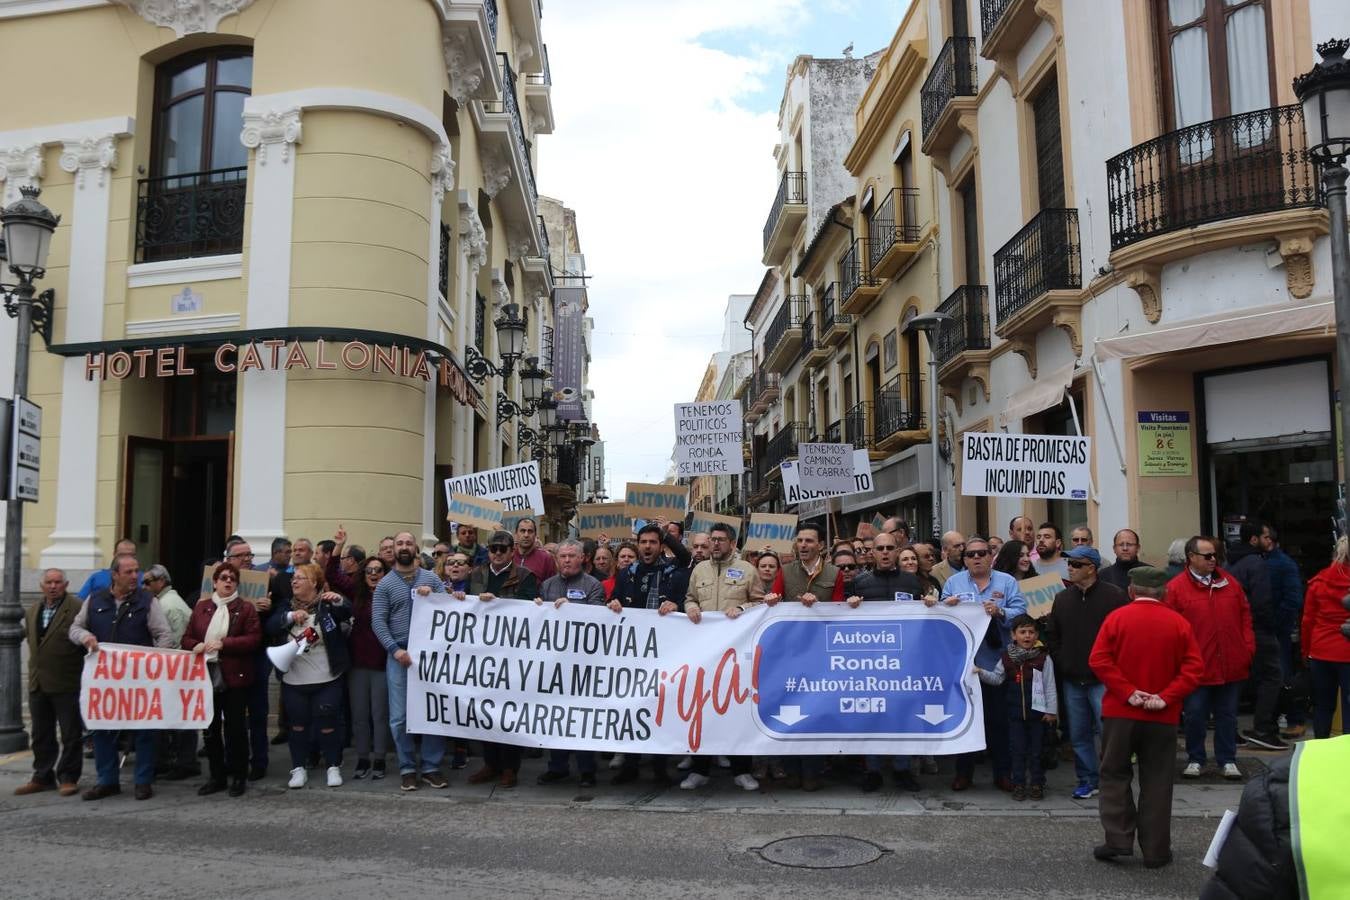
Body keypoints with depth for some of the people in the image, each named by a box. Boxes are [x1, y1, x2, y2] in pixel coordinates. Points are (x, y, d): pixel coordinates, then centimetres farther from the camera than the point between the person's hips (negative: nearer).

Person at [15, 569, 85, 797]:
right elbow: (29, 637, 21)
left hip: (66, 684, -7)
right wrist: (34, 671, 14)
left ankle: (68, 778, 11)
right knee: (41, 735, 15)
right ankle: (42, 777, 25)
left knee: (71, 734, 2)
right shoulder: (33, 611, 13)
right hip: (37, 683, 7)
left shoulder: (77, 608, -11)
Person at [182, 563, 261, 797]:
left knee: (236, 728, 3)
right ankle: (217, 776, 23)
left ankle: (239, 776, 14)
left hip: (234, 678, -4)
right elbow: (187, 637, 11)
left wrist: (223, 644, -18)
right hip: (207, 676, 4)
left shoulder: (245, 608, -2)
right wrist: (196, 646, -12)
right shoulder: (201, 607, 10)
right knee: (210, 729, 11)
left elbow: (254, 639, -11)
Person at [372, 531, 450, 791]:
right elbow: (378, 621, -3)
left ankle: (431, 767, 12)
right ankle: (407, 768, 13)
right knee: (400, 717, 1)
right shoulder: (385, 584, 4)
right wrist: (395, 650, -14)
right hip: (398, 655, -1)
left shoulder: (431, 578, 9)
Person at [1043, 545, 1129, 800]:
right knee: (1079, 734, 11)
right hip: (1072, 680, 6)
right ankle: (1088, 781, 22)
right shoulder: (1062, 598, 10)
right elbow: (1052, 635, 16)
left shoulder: (1114, 596, -7)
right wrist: (1062, 663, 6)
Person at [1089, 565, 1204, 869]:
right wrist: (1167, 697, -11)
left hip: (1120, 712, -1)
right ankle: (1156, 850, 11)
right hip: (1162, 717, 1)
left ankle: (1118, 839, 3)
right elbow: (1194, 667, -7)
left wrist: (1128, 692, -12)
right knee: (1157, 782, 8)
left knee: (1115, 775, 10)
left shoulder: (1117, 617, -4)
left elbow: (1099, 660, -12)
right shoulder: (1179, 623, 0)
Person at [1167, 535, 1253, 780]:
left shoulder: (1229, 583, 6)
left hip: (1231, 665, 4)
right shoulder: (1175, 588, -8)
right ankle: (1195, 760, 20)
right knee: (1195, 714, 5)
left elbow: (1245, 615, 12)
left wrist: (1248, 647, 4)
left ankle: (1228, 760, 24)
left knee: (1227, 714, 12)